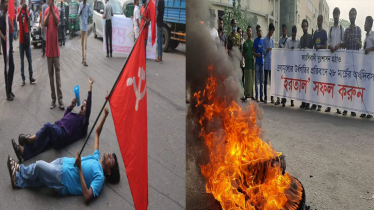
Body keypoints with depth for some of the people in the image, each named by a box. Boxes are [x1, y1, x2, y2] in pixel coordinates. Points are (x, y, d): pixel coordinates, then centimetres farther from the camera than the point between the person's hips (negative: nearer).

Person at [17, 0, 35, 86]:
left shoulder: (26, 9, 5)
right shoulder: (18, 9, 1)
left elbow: (28, 19, -13)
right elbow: (17, 19, -18)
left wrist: (25, 10, -27)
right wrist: (21, 9, -28)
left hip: (27, 37, 1)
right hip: (21, 38, -1)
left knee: (30, 59, 5)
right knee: (22, 60, 3)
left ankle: (31, 77, 11)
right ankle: (23, 79, 7)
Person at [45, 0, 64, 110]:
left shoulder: (56, 9, -1)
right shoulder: (46, 10, 6)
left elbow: (57, 22, -17)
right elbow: (45, 23, -11)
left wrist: (52, 10, -24)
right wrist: (49, 11, -20)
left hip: (55, 47, -3)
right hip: (48, 48, 3)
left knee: (57, 73, 0)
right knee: (50, 74, 7)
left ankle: (60, 99, 4)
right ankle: (53, 99, 13)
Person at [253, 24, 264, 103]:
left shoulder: (263, 40, 10)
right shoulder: (255, 40, 0)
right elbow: (253, 52, -1)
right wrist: (256, 54, -20)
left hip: (262, 62, 4)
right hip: (257, 62, -4)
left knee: (262, 81, 8)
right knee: (257, 81, -1)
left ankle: (261, 97, 13)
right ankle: (257, 97, 4)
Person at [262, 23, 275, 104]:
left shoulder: (272, 40, 14)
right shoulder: (264, 39, -1)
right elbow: (263, 51, -5)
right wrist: (267, 50, -23)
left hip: (271, 62, 4)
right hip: (266, 62, -4)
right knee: (266, 80, 1)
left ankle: (272, 97, 5)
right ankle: (265, 96, 6)